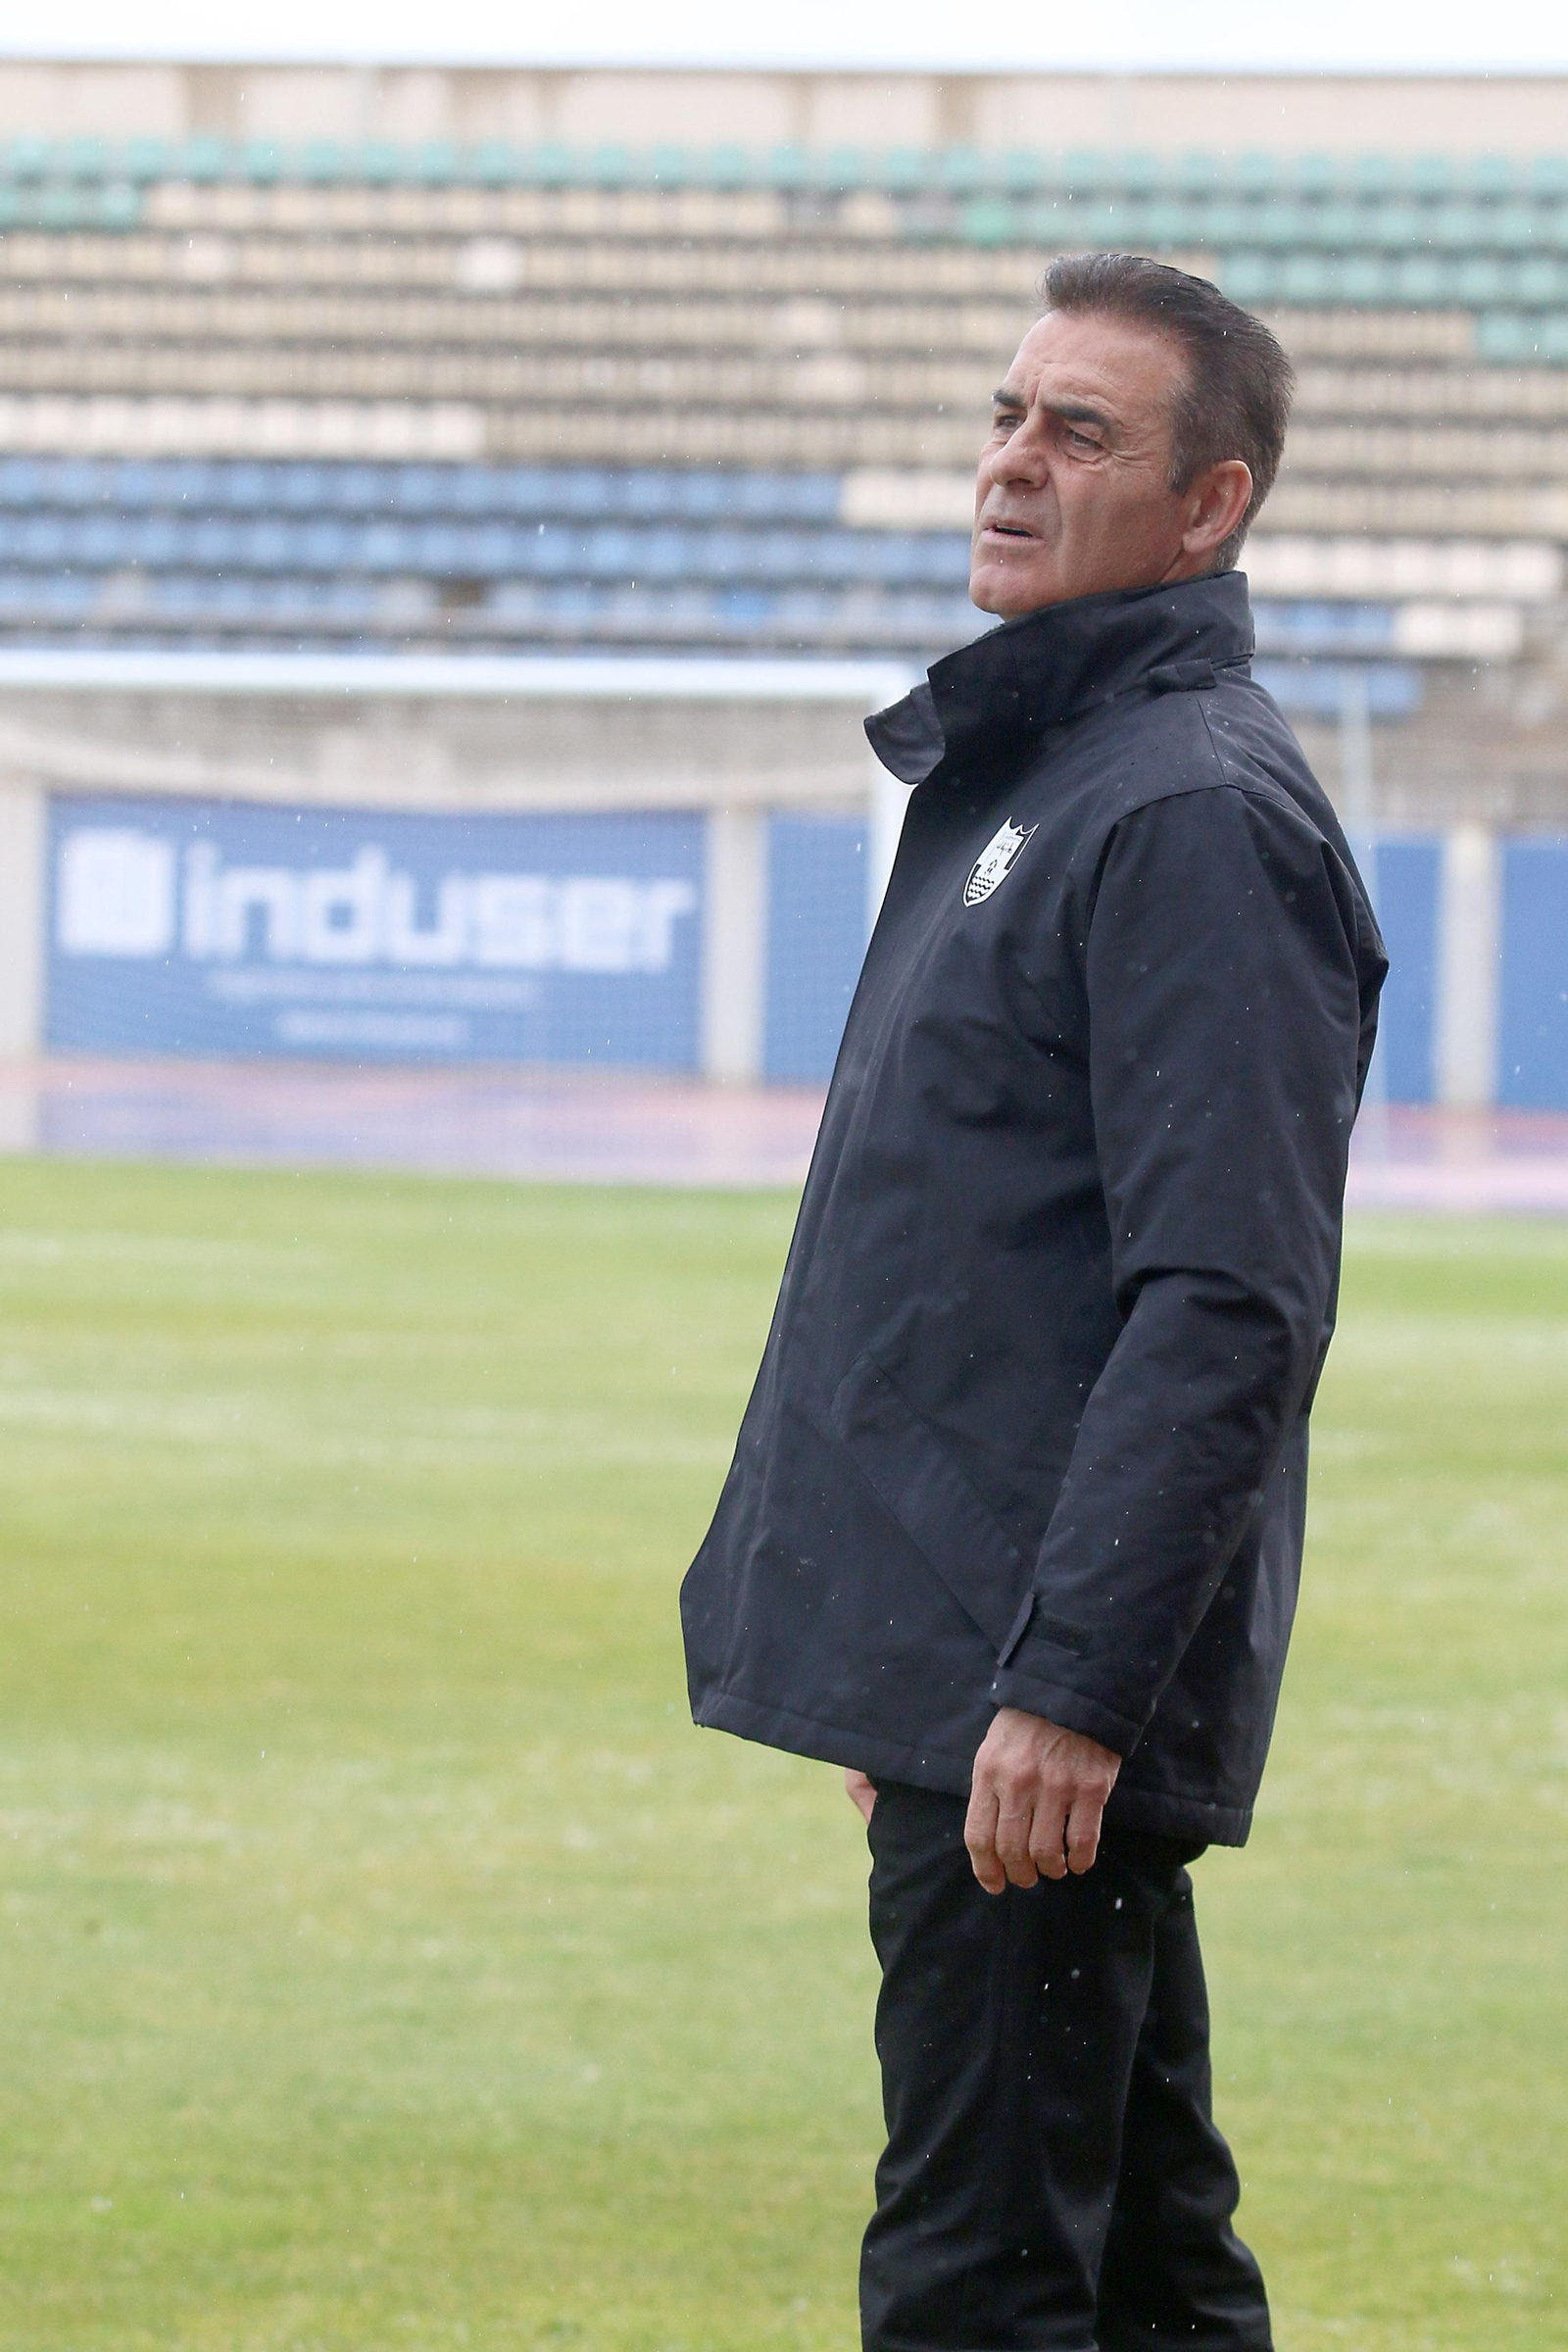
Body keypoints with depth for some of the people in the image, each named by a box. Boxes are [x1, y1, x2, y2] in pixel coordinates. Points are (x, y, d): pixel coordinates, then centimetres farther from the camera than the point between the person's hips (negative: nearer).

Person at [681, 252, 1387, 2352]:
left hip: (1047, 1716, -10)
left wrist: (1071, 1687, -25)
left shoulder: (1199, 816, -14)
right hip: (967, 1665, 10)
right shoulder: (1022, 773, 18)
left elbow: (1225, 1307, -21)